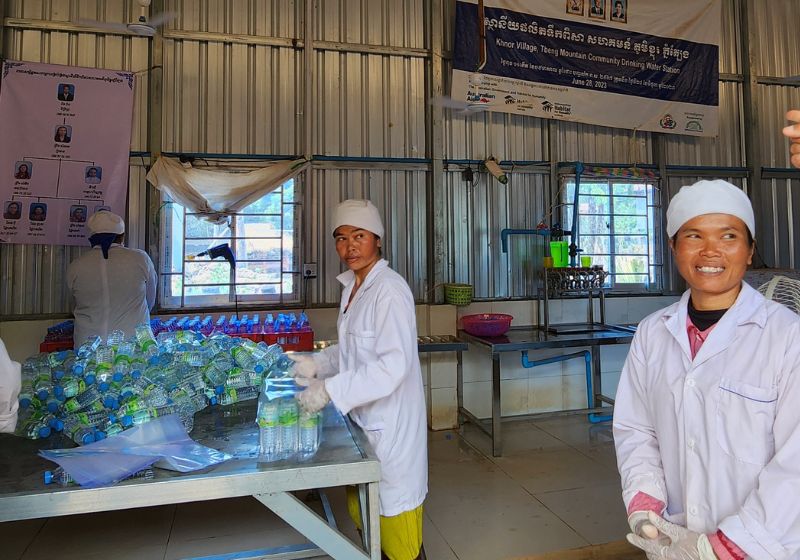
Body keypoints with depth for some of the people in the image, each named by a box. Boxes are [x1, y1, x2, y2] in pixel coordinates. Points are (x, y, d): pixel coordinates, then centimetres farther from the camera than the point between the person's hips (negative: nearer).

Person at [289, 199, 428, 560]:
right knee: (360, 508, 22)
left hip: (389, 420, -8)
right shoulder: (352, 286, 7)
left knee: (391, 504, 8)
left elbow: (393, 364, -26)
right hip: (362, 416, 9)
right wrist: (318, 364, 0)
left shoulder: (390, 290, -20)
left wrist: (330, 389, -27)